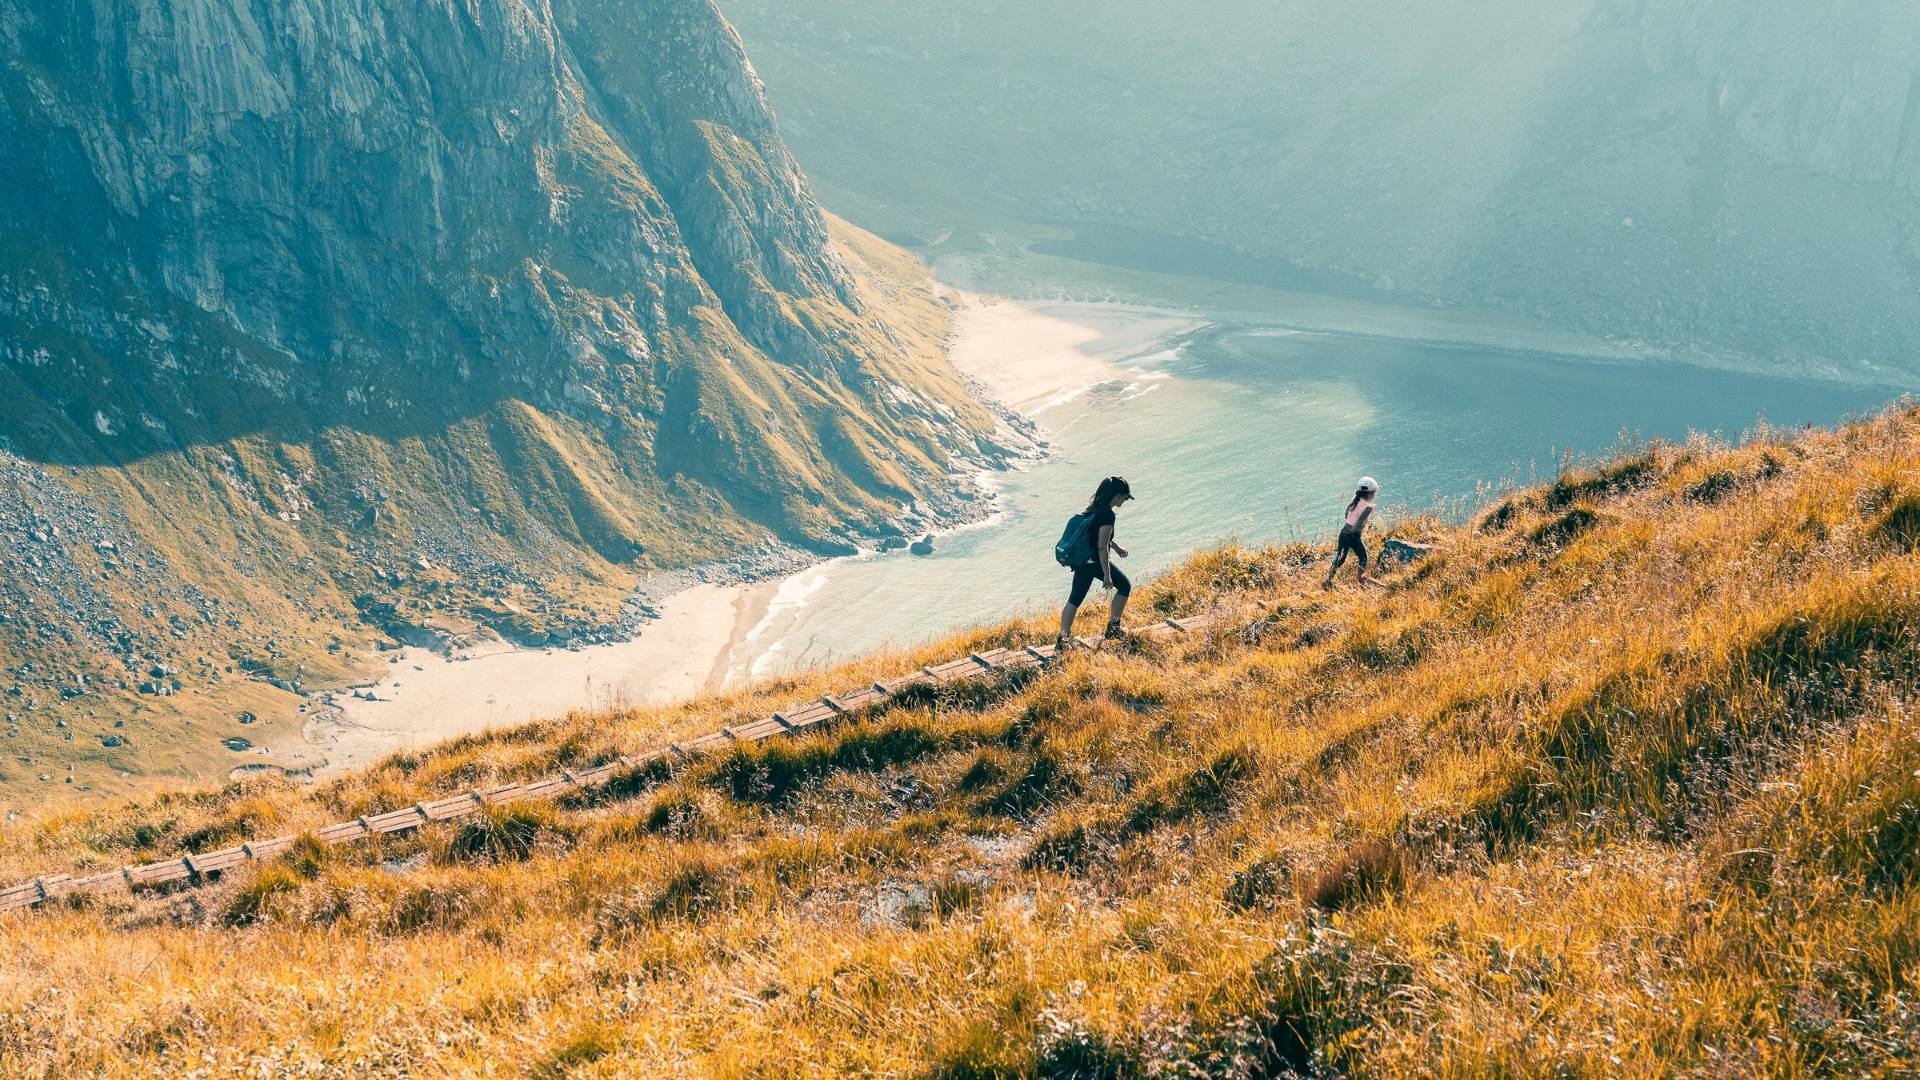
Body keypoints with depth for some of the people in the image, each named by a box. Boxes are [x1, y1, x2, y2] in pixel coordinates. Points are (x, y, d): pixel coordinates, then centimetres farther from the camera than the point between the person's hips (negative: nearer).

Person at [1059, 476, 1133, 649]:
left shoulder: (1094, 507, 6)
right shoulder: (1108, 514, -22)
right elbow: (1102, 547, -23)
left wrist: (1116, 547, 36)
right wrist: (1107, 575, -18)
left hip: (1081, 560, 8)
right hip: (1096, 562, -8)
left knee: (1075, 598, 13)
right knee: (1125, 587, 13)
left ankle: (1064, 636, 10)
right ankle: (1113, 626, 19)